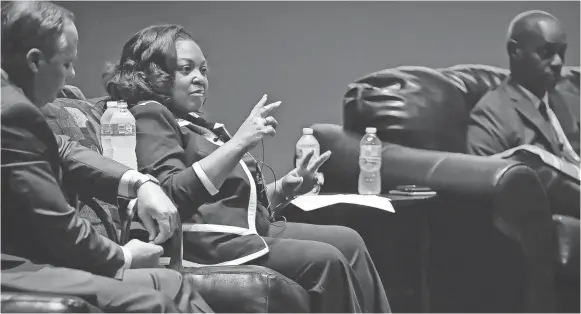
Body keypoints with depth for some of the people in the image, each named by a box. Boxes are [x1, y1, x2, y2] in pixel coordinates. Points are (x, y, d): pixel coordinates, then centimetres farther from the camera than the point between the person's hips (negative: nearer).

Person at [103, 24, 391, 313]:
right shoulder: (149, 116, -3)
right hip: (209, 243, -9)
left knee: (348, 242, -3)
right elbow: (175, 195, -19)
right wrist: (239, 142, -19)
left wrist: (286, 187, 6)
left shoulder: (195, 123, 23)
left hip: (248, 229, 9)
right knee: (325, 261, -19)